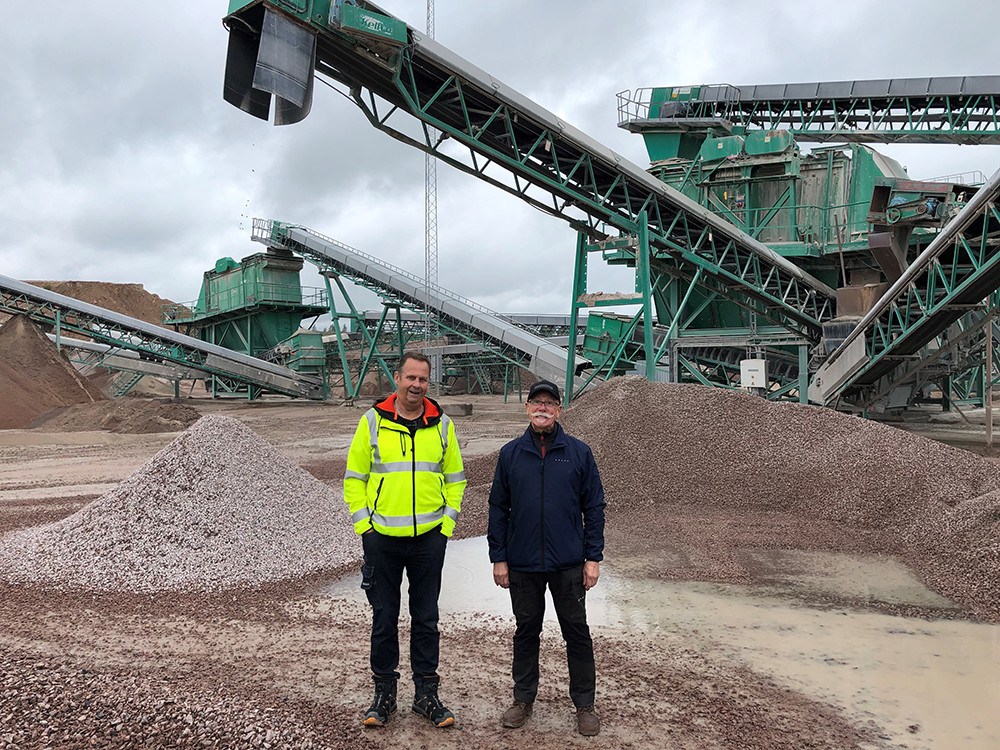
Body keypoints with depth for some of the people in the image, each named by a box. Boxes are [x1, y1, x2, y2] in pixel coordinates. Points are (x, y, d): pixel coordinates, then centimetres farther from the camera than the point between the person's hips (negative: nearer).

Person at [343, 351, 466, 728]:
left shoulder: (442, 425, 4)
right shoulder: (373, 421, 0)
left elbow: (455, 478, 12)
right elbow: (354, 477, 4)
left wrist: (447, 524, 2)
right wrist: (363, 524, -4)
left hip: (429, 539, 1)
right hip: (382, 539, -1)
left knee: (426, 619, 10)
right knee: (384, 619, 9)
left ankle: (426, 693, 23)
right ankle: (384, 693, 24)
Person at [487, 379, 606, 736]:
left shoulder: (579, 452, 0)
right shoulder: (510, 454, 3)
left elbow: (594, 507, 2)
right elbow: (498, 508, 6)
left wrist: (593, 557, -3)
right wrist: (498, 558, 1)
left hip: (568, 563, -1)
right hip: (522, 563, 1)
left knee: (577, 632, 7)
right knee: (526, 630, 12)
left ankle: (584, 705, 21)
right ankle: (523, 699, 27)